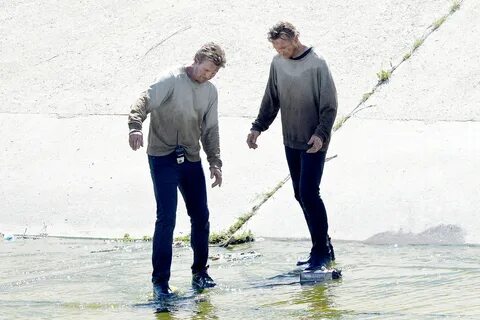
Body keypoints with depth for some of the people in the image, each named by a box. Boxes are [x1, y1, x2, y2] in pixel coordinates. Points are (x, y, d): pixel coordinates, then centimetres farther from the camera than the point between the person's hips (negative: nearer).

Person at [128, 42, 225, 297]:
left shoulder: (210, 91, 11)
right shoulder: (172, 80, -9)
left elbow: (210, 130, 16)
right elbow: (145, 101, -21)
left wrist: (215, 162, 10)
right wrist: (135, 126, -39)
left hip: (191, 160, 6)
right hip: (163, 158, -6)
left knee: (201, 217, 7)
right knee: (166, 219, -10)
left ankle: (200, 272, 24)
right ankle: (160, 280, -4)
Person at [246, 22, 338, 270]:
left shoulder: (316, 64, -14)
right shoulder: (278, 63, 5)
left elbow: (330, 105, -13)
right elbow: (271, 101, 15)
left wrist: (321, 133, -25)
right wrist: (258, 127, 5)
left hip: (313, 143, -7)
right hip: (291, 142, 7)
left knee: (309, 193, -13)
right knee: (300, 194, 8)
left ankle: (322, 251, -4)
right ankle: (321, 248, 17)